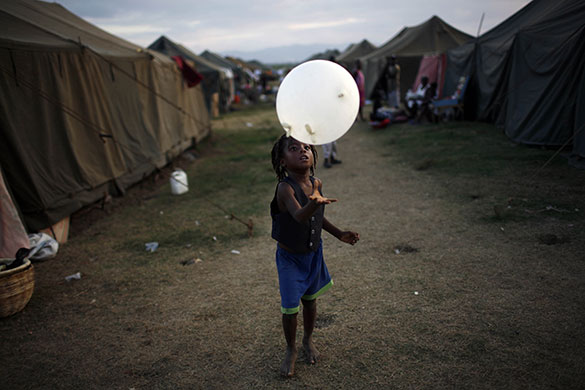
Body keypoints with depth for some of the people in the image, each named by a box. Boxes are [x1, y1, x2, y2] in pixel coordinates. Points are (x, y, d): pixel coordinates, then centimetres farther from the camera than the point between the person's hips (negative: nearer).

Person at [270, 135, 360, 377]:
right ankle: (291, 350, 32)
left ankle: (308, 340, 46)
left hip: (313, 253, 5)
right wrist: (314, 202, -66)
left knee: (310, 300, 19)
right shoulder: (285, 188, -27)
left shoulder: (317, 184, -7)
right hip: (290, 258, -5)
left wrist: (339, 234, 6)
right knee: (290, 307, 4)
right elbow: (299, 216, -46)